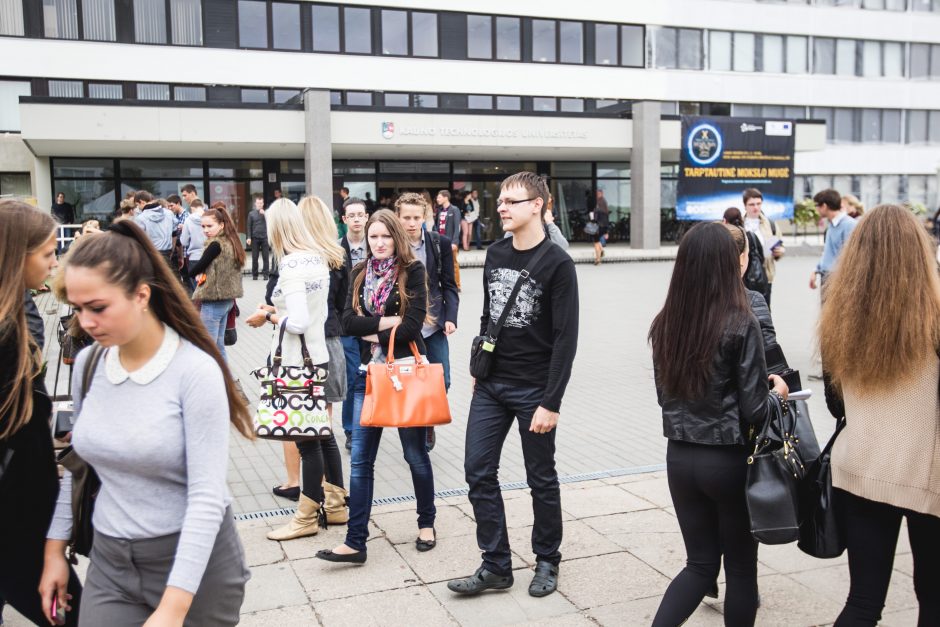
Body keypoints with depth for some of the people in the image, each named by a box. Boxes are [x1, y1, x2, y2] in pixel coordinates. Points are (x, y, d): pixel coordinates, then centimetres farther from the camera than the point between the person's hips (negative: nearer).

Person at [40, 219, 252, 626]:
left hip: (195, 559, -4)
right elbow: (74, 463, 11)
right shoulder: (86, 364, -1)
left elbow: (207, 496, -22)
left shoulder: (196, 371, -20)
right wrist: (55, 548, 12)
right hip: (110, 561, 5)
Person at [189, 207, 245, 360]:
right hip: (226, 299, 9)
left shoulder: (215, 245, -17)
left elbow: (194, 270, -15)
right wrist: (203, 273, 2)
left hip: (213, 301, -9)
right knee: (218, 345, 17)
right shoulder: (230, 242, 9)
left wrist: (197, 274, 6)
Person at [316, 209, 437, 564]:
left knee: (416, 455, 9)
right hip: (369, 374, 4)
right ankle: (355, 542, 6)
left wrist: (372, 333, -7)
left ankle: (427, 523, 29)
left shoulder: (412, 271, -4)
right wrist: (387, 322, -13)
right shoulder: (360, 274, 9)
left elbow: (412, 325, -15)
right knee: (360, 460, 1)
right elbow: (348, 322, -3)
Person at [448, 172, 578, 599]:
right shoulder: (495, 254, 7)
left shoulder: (557, 264, -12)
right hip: (490, 386, 6)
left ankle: (547, 562, 27)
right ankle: (496, 565, 16)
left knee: (541, 478, 8)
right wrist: (479, 371, 14)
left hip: (533, 389, -6)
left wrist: (551, 402, -18)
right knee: (478, 471, 4)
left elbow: (566, 338, -15)